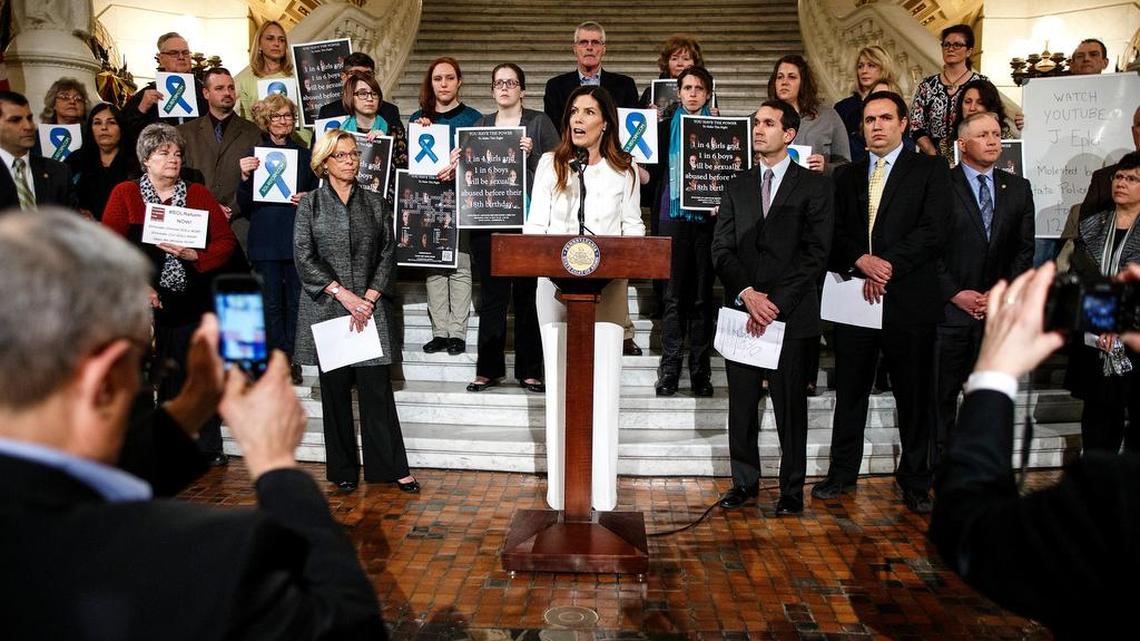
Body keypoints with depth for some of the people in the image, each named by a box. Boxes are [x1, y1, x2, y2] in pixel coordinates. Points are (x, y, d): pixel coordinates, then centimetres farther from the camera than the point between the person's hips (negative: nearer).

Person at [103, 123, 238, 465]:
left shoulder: (199, 194, 10)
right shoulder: (124, 193, 5)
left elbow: (226, 241, 5)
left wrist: (194, 256, -12)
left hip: (193, 301, 2)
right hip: (144, 303, -1)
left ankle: (207, 447, 16)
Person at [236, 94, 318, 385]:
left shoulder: (305, 155, 11)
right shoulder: (253, 155, 6)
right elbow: (244, 206, 4)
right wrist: (245, 177, -12)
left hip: (298, 238, 1)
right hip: (265, 239, -1)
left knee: (297, 301, 1)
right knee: (271, 303, 2)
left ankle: (292, 357, 12)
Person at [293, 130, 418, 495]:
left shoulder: (376, 204, 10)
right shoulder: (310, 204, 5)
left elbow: (388, 255, 5)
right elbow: (305, 259, -3)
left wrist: (369, 298, -7)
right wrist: (344, 294, -11)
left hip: (370, 309, 1)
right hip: (327, 308, 0)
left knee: (376, 386, -2)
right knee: (335, 389, 5)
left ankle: (392, 467, 6)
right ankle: (343, 471, 16)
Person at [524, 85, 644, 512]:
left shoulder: (625, 170, 10)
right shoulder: (550, 164, 9)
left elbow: (633, 227, 12)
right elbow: (535, 224, 7)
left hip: (607, 286, 0)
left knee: (603, 385, -3)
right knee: (560, 384, 1)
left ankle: (602, 490, 5)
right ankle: (561, 489, 9)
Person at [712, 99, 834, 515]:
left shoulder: (814, 186, 3)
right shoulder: (737, 187, 15)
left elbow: (815, 253, -5)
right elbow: (721, 249, 7)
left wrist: (775, 302, -13)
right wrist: (746, 293, -10)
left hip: (791, 314, -3)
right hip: (741, 310, 3)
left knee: (791, 405, 3)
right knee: (741, 404, 7)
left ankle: (792, 490, 15)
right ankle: (745, 482, 21)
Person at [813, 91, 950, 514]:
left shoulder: (930, 171, 4)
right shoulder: (846, 176, 15)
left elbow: (932, 230, -8)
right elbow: (835, 235, 7)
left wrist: (887, 265, -16)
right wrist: (862, 261, -12)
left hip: (909, 301, -3)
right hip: (854, 300, 3)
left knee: (915, 397, 5)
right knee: (849, 393, 10)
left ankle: (915, 483, 18)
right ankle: (842, 474, 23)